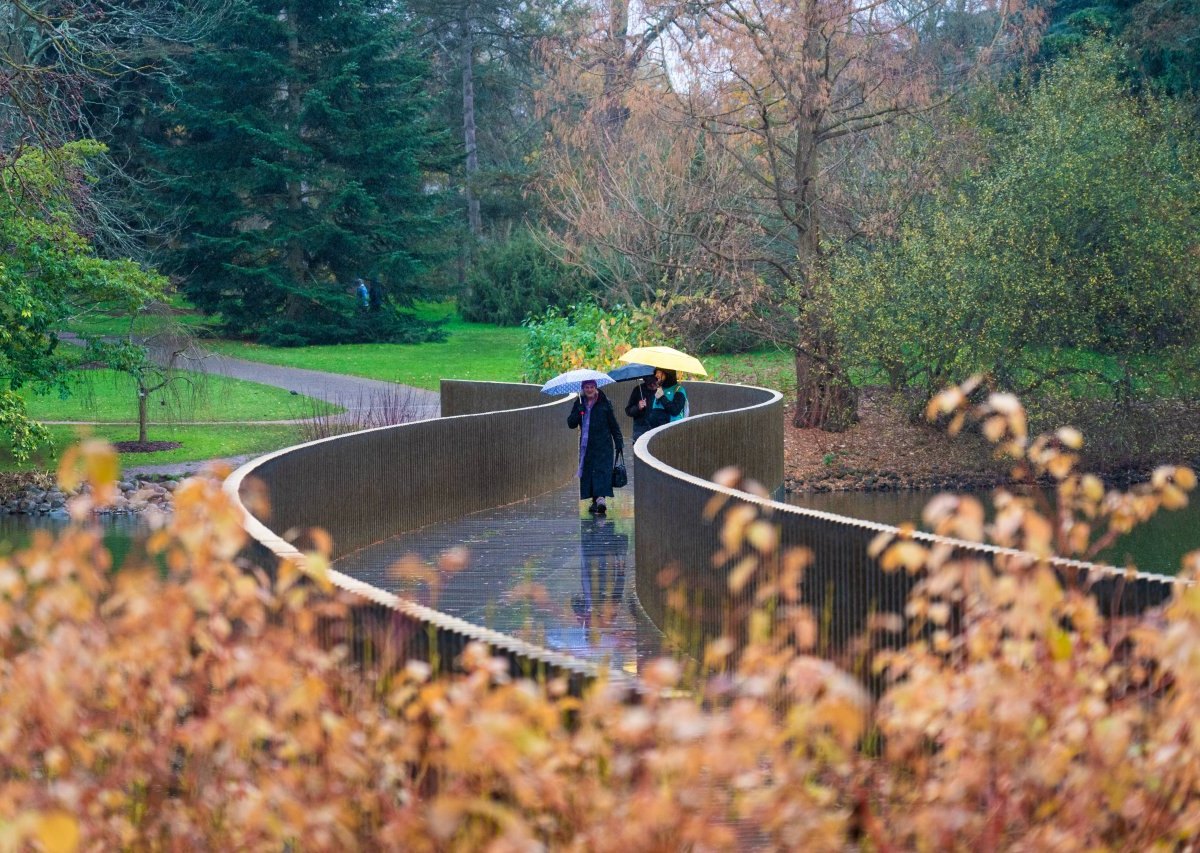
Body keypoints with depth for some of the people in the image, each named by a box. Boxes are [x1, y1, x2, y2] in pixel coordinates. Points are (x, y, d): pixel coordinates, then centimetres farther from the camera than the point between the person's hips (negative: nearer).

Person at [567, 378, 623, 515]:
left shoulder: (604, 403, 1)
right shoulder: (579, 404, 8)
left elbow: (613, 424, 4)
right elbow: (571, 424, 3)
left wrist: (619, 442, 0)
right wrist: (578, 412, -15)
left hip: (603, 444, -4)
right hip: (586, 445, 4)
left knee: (601, 470, -14)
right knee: (587, 471, 0)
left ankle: (600, 497, -26)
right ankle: (596, 500, 5)